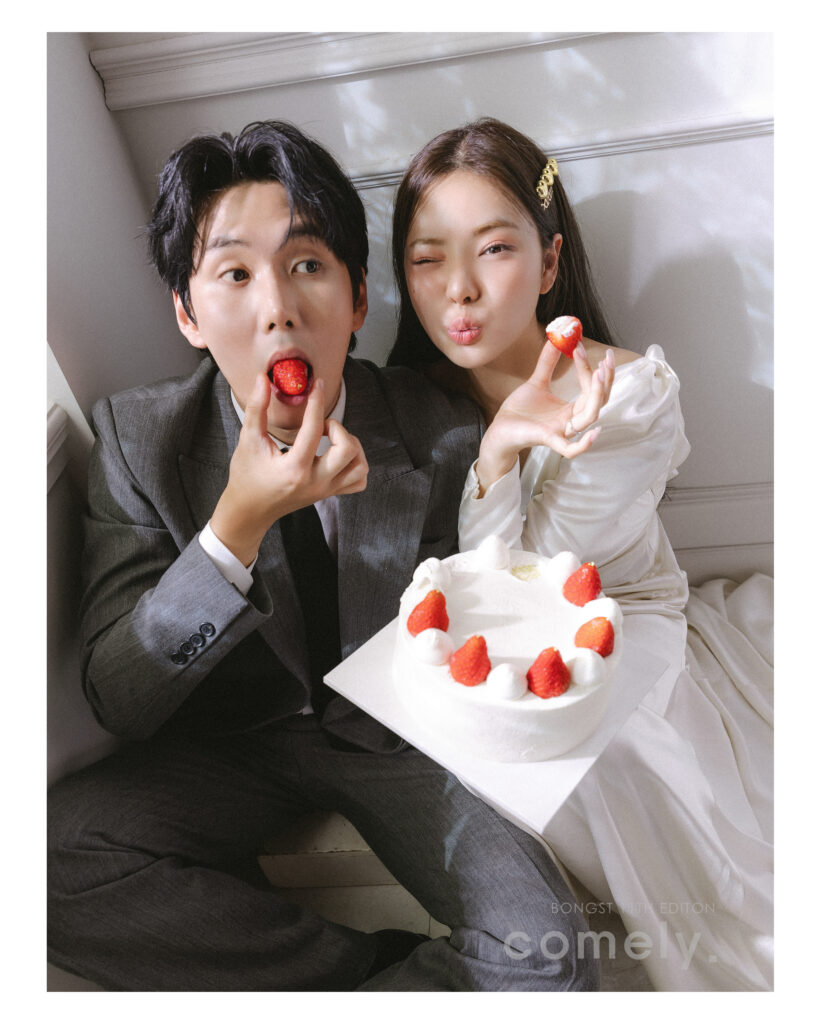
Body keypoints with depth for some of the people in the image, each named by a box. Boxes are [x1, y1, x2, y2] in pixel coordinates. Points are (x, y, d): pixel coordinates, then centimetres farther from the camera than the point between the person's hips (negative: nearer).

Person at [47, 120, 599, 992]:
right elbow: (117, 701, -17)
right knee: (43, 849, -25)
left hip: (393, 733, 0)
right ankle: (382, 967, -9)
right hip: (234, 741, 2)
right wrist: (237, 527, -30)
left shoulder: (443, 437, -14)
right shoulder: (136, 436, -11)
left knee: (545, 959, -22)